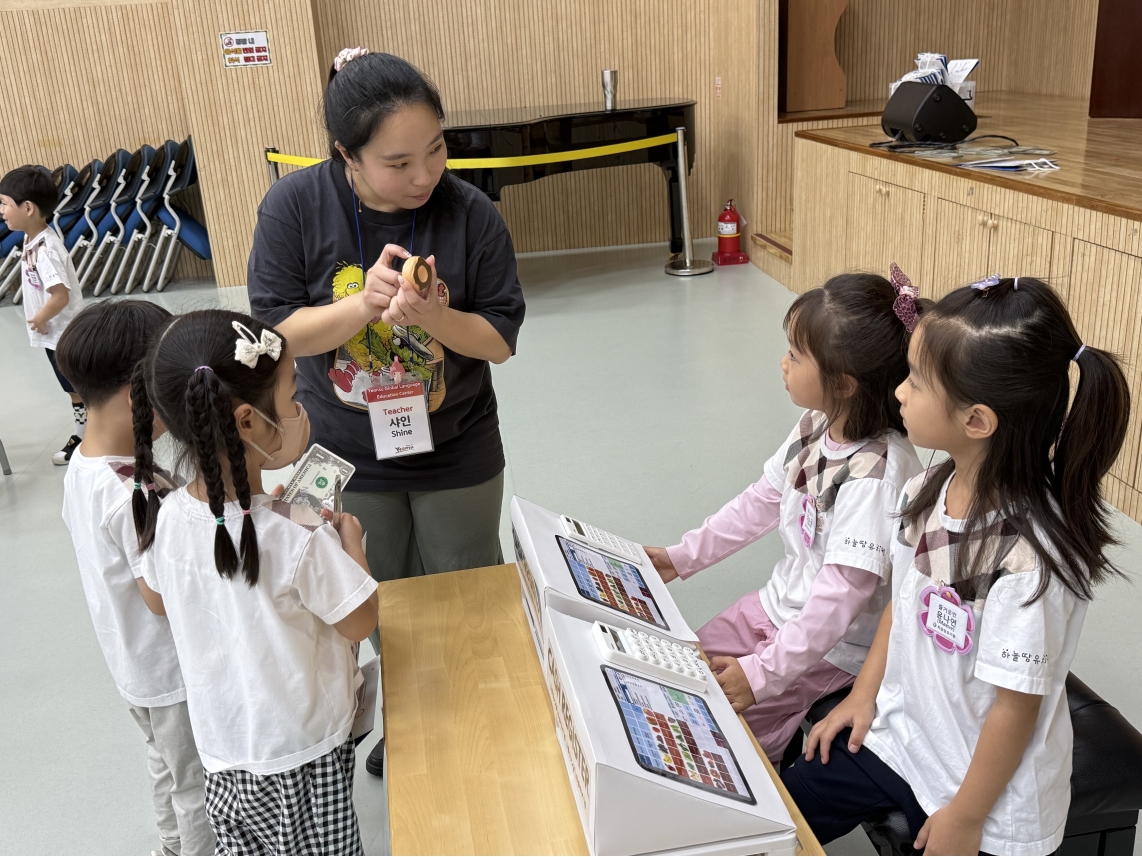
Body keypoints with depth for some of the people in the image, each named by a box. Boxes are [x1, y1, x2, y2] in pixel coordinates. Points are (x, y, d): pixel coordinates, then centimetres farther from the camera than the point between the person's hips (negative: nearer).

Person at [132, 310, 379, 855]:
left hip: (222, 748, 5)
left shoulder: (166, 520, -14)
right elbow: (360, 622, -17)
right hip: (302, 755, -5)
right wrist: (350, 539, -2)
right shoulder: (300, 539, -31)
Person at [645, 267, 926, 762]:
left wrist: (764, 672, -30)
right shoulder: (815, 426, -5)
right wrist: (682, 557, 9)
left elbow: (842, 595, -31)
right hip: (780, 603, 8)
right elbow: (761, 502, 8)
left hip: (835, 645, -8)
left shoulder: (876, 474, -31)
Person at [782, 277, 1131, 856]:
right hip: (894, 736, 7)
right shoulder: (929, 492, -9)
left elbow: (1015, 708, -23)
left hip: (985, 789, -7)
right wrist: (865, 693, 9)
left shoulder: (1028, 554, -31)